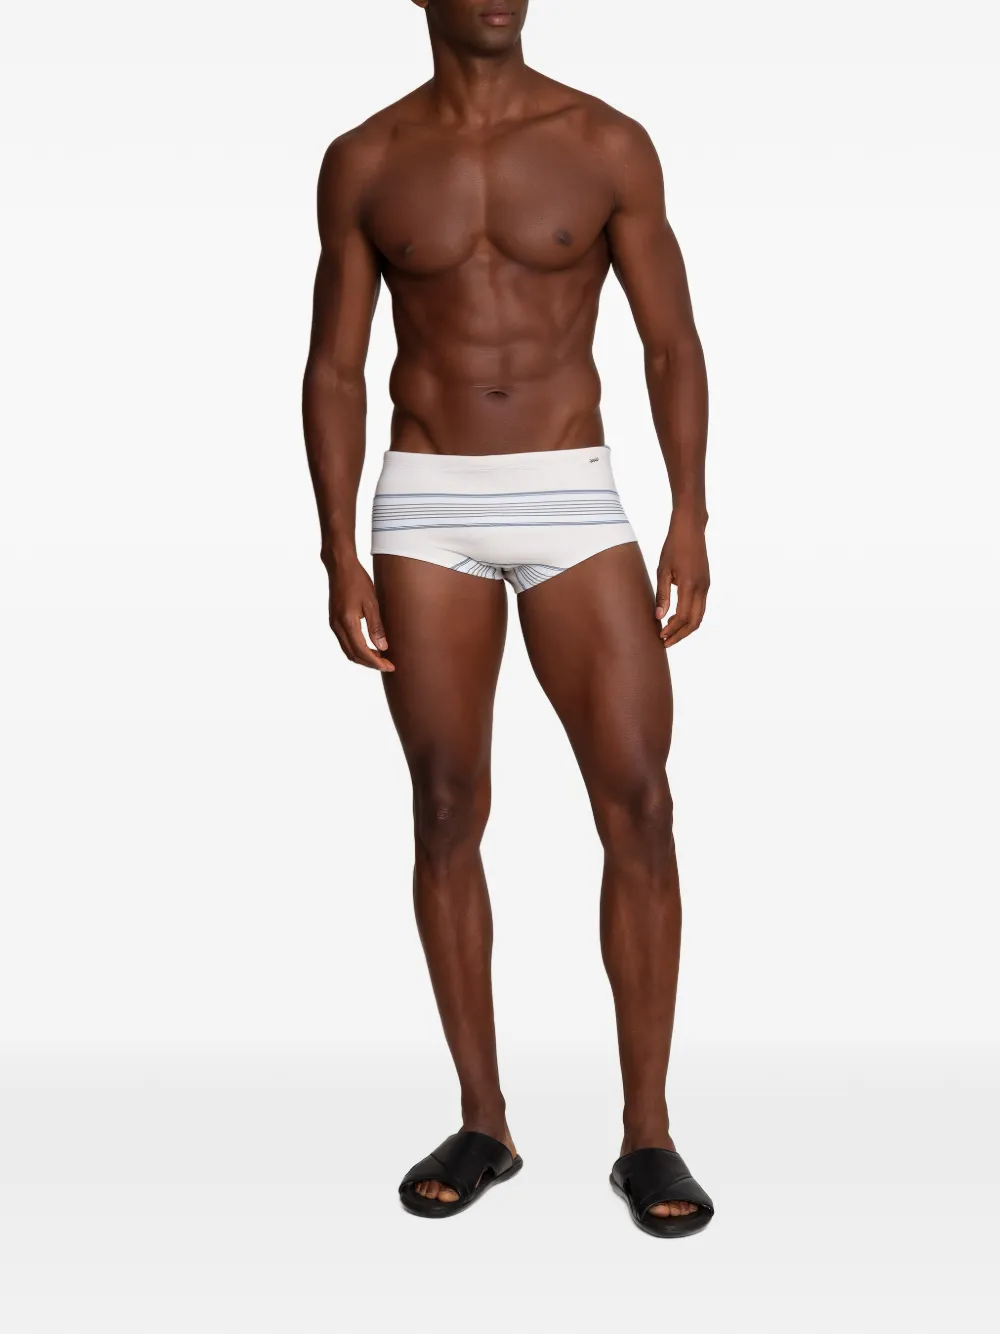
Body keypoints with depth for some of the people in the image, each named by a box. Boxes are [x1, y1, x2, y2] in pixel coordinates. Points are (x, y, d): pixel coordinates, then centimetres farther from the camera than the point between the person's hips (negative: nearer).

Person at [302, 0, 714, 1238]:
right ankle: (484, 1124, 15)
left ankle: (647, 1134, 4)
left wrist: (690, 518, -5)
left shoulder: (607, 144, 3)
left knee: (638, 805, -8)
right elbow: (334, 368, 5)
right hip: (425, 505, 1)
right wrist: (339, 554, -3)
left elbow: (672, 344, 4)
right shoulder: (364, 161, 6)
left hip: (572, 496, 0)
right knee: (447, 815, 2)